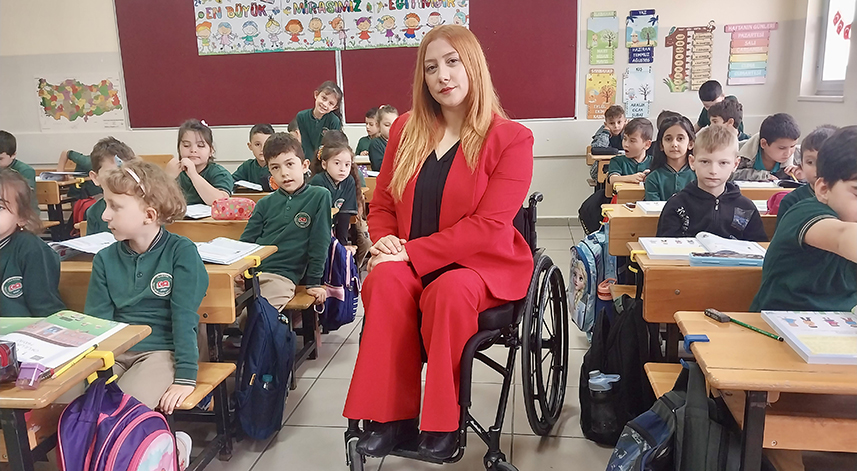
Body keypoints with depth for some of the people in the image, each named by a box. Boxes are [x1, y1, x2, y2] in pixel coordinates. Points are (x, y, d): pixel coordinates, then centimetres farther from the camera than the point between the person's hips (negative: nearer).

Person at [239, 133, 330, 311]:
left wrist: (314, 282, 1)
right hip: (250, 272, 4)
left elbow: (320, 242, 2)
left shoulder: (319, 197, 3)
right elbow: (246, 240, 15)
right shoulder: (265, 204, 15)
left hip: (282, 276, -4)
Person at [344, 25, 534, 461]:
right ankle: (393, 417, -19)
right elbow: (382, 204, 15)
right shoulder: (406, 130, 10)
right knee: (385, 280, -29)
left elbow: (487, 225, -15)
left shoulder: (511, 138, -5)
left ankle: (445, 422, -15)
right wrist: (386, 242, -9)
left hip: (481, 266, -3)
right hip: (408, 264, 4)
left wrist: (410, 253, -20)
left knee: (449, 290, -35)